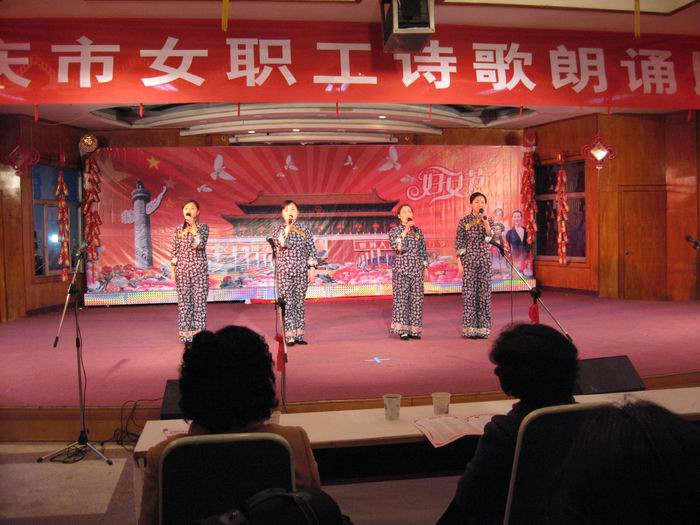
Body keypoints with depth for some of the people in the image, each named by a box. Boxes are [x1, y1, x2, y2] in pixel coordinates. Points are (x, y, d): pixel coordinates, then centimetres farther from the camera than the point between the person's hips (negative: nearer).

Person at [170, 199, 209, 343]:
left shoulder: (203, 227, 0)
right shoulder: (179, 229, 7)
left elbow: (200, 245, -16)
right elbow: (174, 251, 9)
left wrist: (194, 226, -18)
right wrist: (173, 270, 5)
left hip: (199, 269, -2)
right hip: (182, 269, 2)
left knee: (199, 299, -1)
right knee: (184, 300, 4)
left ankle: (199, 331, 6)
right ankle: (186, 333, 11)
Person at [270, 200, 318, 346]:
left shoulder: (304, 229, 7)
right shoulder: (278, 229, 4)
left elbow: (312, 250, 6)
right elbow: (281, 244, -15)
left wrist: (312, 268, -1)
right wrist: (287, 228, -17)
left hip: (302, 271, 2)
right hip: (284, 271, -2)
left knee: (299, 302, 5)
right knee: (287, 302, -6)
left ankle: (299, 335, 10)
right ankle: (289, 336, -5)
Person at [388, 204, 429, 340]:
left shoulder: (418, 231, 10)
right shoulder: (394, 231, 1)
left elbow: (423, 250, 14)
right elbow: (396, 247, -16)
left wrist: (425, 267, 10)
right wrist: (405, 231, -17)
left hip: (417, 269, 3)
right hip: (401, 269, -3)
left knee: (416, 298, 2)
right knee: (401, 297, -4)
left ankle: (414, 330, 10)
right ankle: (402, 330, 1)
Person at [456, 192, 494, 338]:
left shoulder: (489, 221, 7)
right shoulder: (464, 221, 0)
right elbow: (459, 243, -1)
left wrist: (485, 221, -16)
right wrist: (459, 263, -7)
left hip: (484, 260, 2)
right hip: (469, 259, -2)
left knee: (484, 293, 3)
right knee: (469, 292, -2)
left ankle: (483, 327, 11)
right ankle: (470, 328, 5)